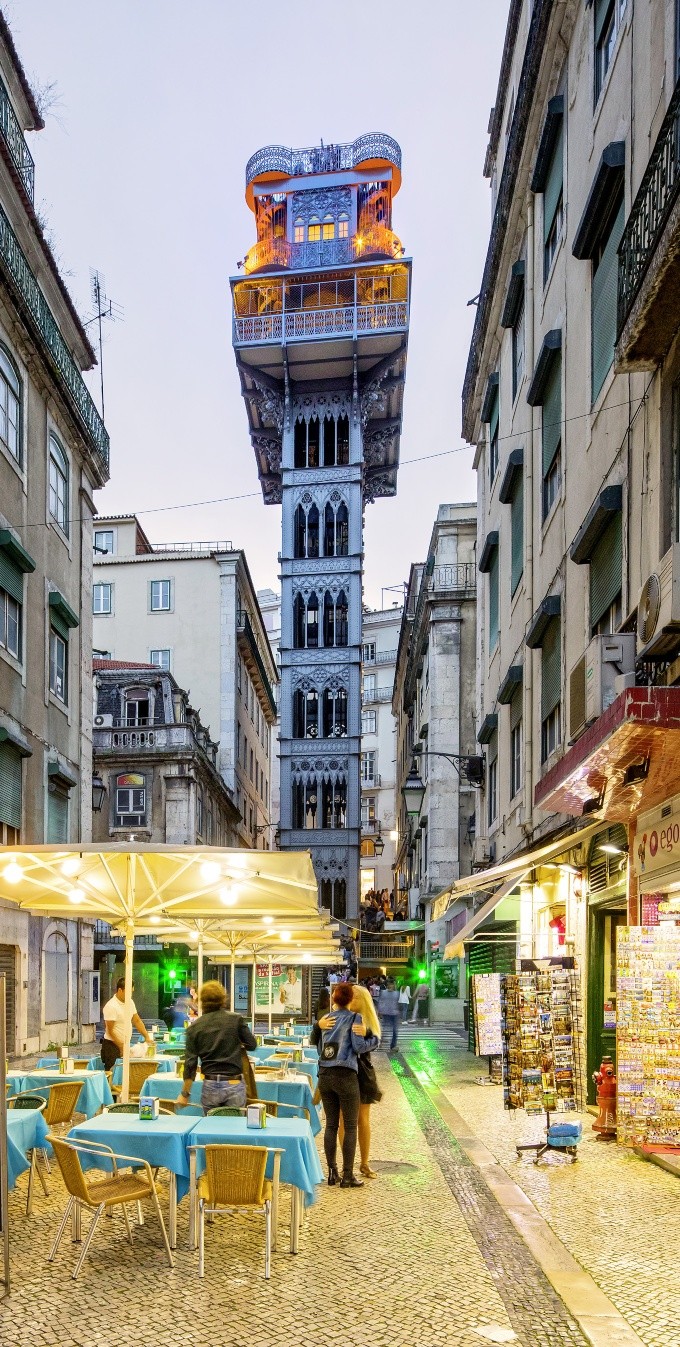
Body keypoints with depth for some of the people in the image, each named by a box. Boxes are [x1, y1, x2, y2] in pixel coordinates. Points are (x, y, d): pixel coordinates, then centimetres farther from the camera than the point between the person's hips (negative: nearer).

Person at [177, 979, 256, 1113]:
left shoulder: (194, 1028, 0)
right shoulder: (236, 1020, -3)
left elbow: (190, 1063, -1)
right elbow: (252, 1044, 4)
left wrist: (185, 1094, 4)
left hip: (210, 1085, 1)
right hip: (234, 1083, -1)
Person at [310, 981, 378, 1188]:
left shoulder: (325, 1019, 9)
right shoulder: (354, 1019, -5)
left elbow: (312, 1041, 19)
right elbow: (359, 1047, -12)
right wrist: (374, 1038, 4)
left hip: (325, 1076, 5)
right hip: (346, 1076, -5)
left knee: (331, 1125, 11)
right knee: (351, 1126, 3)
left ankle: (332, 1172, 14)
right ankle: (347, 1176, 3)